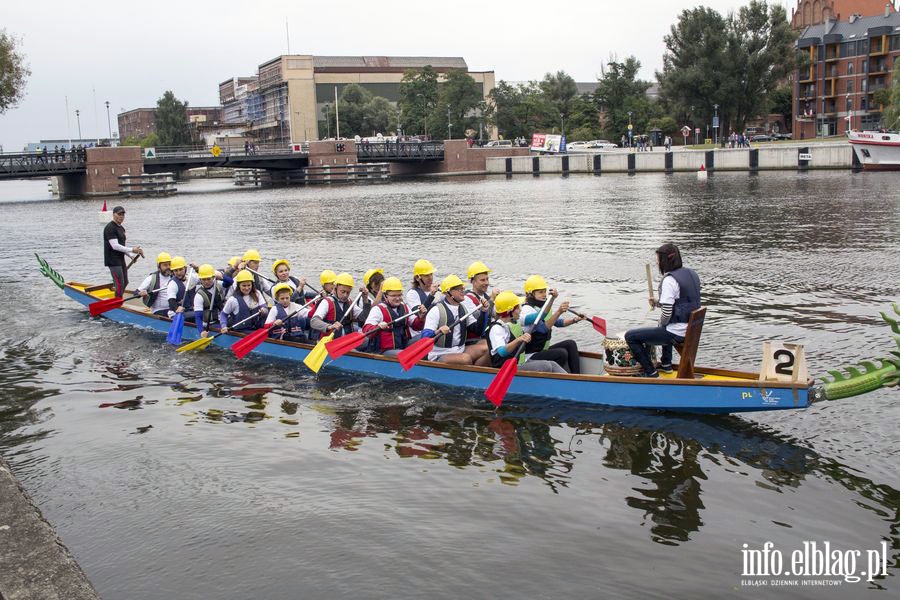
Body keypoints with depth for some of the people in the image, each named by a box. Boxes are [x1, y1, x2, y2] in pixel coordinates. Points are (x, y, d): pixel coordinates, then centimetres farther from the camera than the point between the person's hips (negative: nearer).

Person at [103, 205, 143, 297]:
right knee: (119, 284, -13)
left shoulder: (121, 228, 16)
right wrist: (132, 250, -24)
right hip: (113, 261, -10)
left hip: (121, 260, 10)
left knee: (125, 282, 17)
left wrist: (131, 256, 8)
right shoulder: (110, 228, -14)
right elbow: (115, 246, -23)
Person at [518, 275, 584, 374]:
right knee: (561, 353, -26)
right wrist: (558, 312, -40)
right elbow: (544, 328, -31)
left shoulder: (543, 307, 12)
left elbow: (559, 322, 13)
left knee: (570, 344, -5)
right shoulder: (527, 310, -18)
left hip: (543, 350, 9)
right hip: (531, 357, -9)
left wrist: (574, 320, -5)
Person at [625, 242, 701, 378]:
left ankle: (651, 373, 4)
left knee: (630, 336, 0)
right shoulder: (691, 274, 7)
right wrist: (658, 303, 12)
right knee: (665, 328, 42)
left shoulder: (669, 280, -20)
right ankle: (666, 364, 43)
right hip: (691, 330, 9)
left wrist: (661, 324, -1)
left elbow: (667, 314, -21)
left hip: (677, 334, -9)